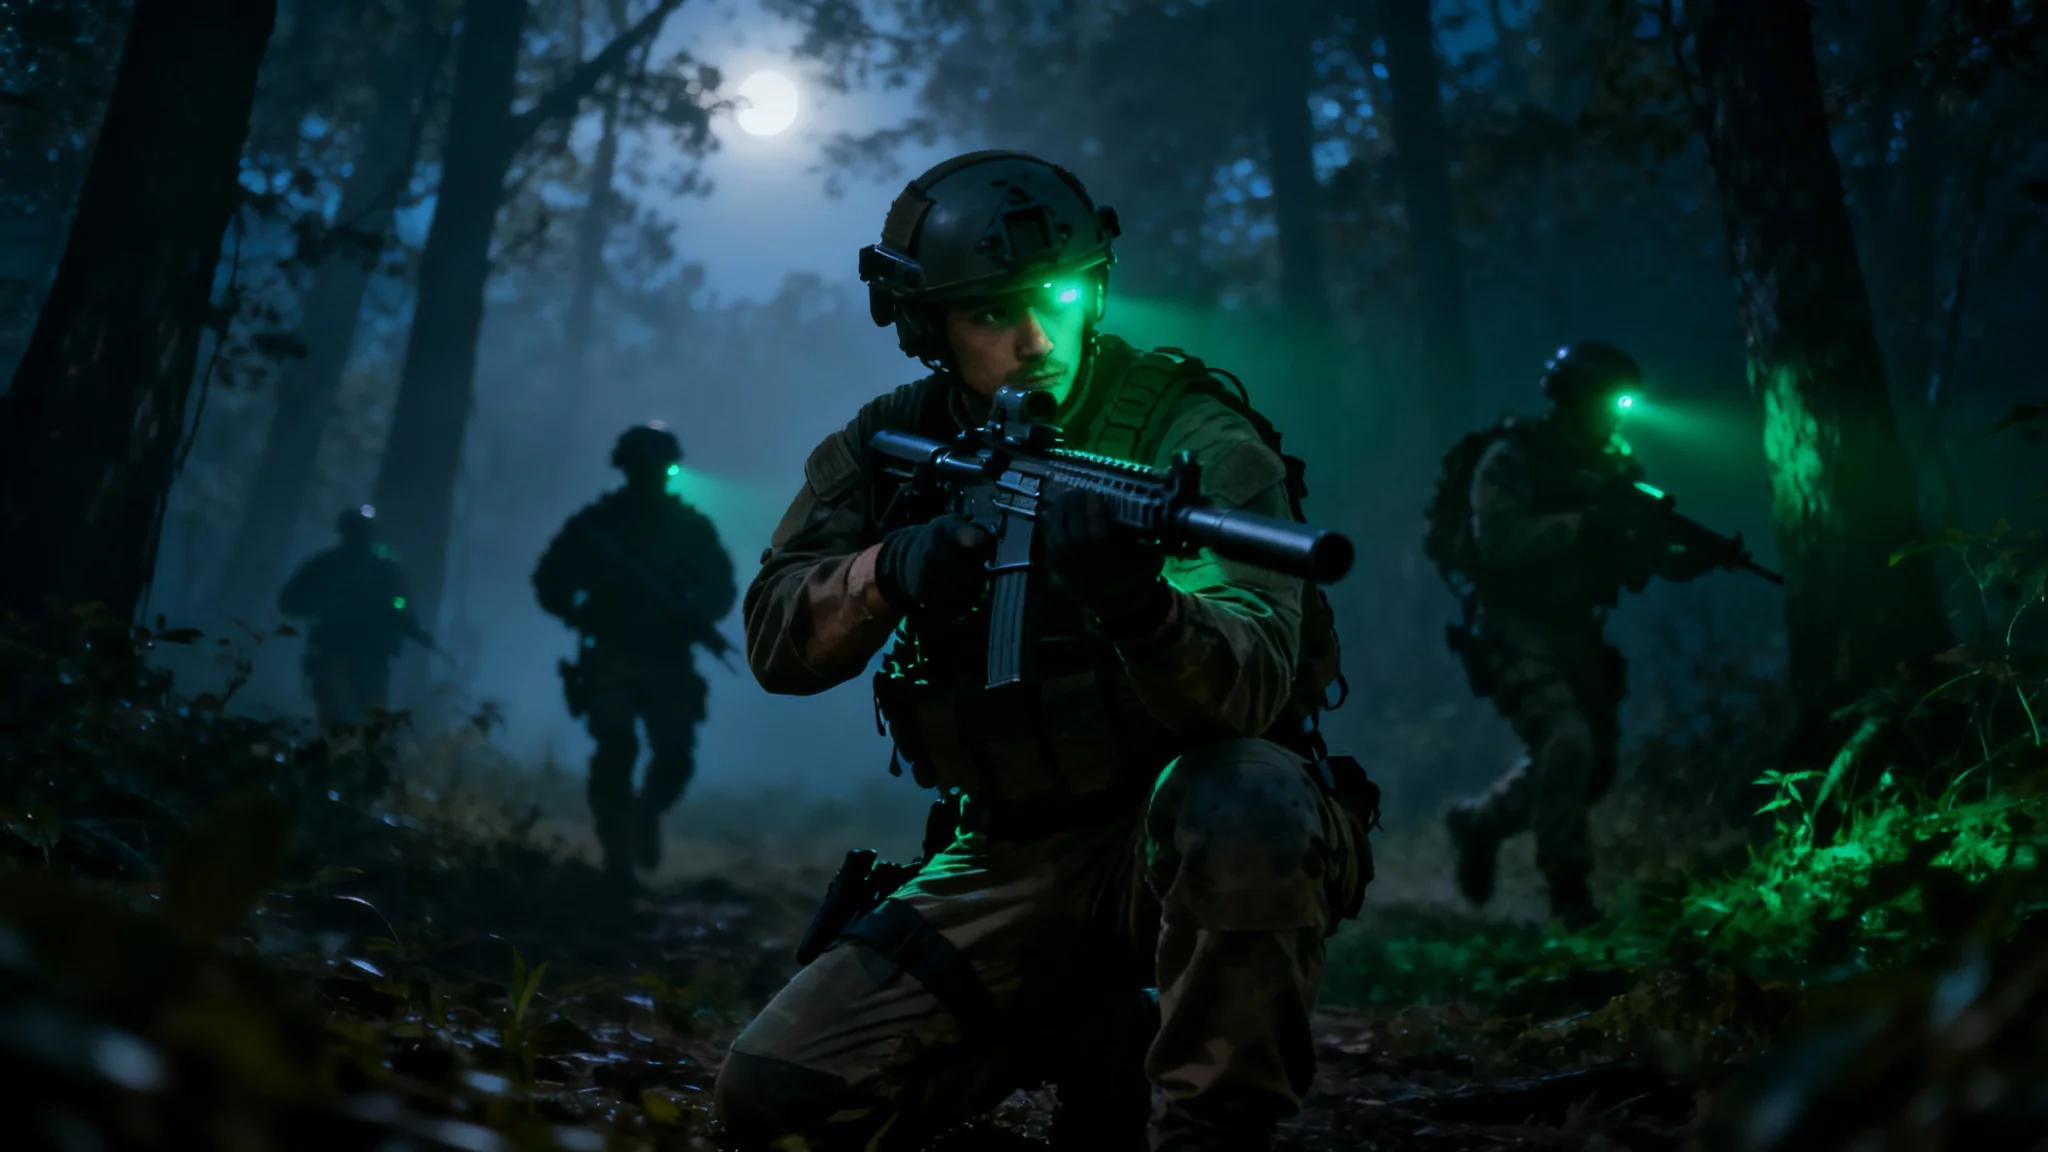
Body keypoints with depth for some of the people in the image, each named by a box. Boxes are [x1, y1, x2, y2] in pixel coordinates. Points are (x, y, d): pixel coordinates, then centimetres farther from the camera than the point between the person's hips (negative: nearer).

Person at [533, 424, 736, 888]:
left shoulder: (691, 527, 7)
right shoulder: (597, 523, 3)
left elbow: (721, 588, 6)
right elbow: (550, 582, 4)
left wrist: (694, 616, -16)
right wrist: (580, 615, -15)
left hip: (668, 663, 2)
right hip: (612, 659, -1)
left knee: (675, 755, -9)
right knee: (616, 749, -18)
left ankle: (647, 812, 24)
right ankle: (618, 854, -9)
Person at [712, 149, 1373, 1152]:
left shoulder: (1194, 436, -13)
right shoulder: (893, 449, 2)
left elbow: (1252, 686, -26)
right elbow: (775, 641, -8)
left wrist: (1139, 604, -49)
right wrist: (892, 569, -29)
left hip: (1182, 836, -4)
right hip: (1012, 862, 4)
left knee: (1243, 804, -41)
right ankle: (1093, 1039, 8)